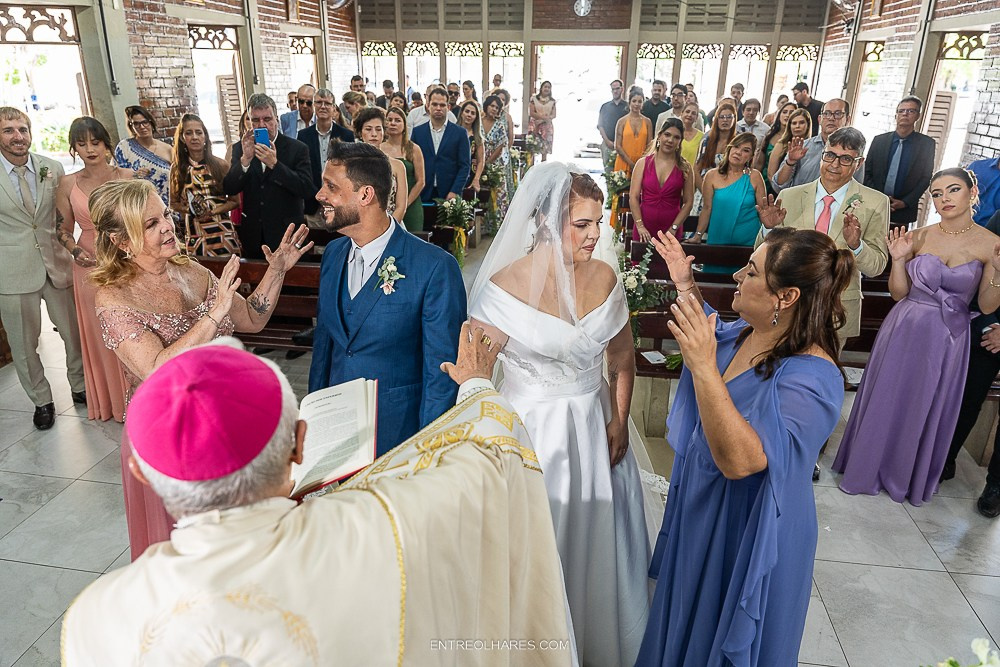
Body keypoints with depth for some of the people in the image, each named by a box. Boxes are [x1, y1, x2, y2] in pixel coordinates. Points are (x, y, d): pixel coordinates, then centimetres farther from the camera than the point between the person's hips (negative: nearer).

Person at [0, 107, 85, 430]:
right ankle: (41, 400, 28)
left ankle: (80, 386, 34)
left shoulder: (53, 168, 2)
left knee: (75, 332, 12)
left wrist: (73, 249, -1)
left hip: (57, 264, 2)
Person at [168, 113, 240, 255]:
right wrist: (188, 209, -6)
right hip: (193, 234, 1)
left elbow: (235, 201, 3)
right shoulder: (177, 169, 5)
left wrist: (211, 212, -10)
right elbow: (173, 203, 14)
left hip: (222, 232, -1)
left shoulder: (220, 165, 0)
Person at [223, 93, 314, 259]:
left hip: (287, 238, -3)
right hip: (252, 238, 3)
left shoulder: (297, 149, -5)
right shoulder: (240, 148, 5)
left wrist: (274, 164, -24)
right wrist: (245, 159, -19)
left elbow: (307, 190, -16)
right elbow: (229, 189, -4)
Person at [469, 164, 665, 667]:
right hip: (532, 433, -4)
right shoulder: (504, 287, -17)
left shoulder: (604, 276, -3)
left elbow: (623, 357, 8)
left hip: (596, 431, 4)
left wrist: (619, 420, -2)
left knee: (596, 548, 20)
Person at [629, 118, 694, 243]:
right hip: (644, 230, 0)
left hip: (671, 232, 0)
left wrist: (673, 228, -9)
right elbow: (633, 197, -2)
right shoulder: (643, 163, 3)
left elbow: (688, 202, 1)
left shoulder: (685, 168, 3)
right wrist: (640, 226, -11)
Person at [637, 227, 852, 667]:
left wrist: (703, 366, -48)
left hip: (747, 531, -8)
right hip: (702, 508, 8)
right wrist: (686, 285, 4)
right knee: (689, 618, 32)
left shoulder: (812, 378, -33)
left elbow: (740, 460, -43)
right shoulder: (746, 332, -8)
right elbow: (713, 333, 18)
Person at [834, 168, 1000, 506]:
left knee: (927, 410, 13)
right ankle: (866, 468, 30)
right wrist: (898, 260, -12)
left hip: (947, 340, -1)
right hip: (905, 331, 1)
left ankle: (910, 477, 35)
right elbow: (899, 292, 2)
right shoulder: (919, 237, -3)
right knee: (885, 401, 10)